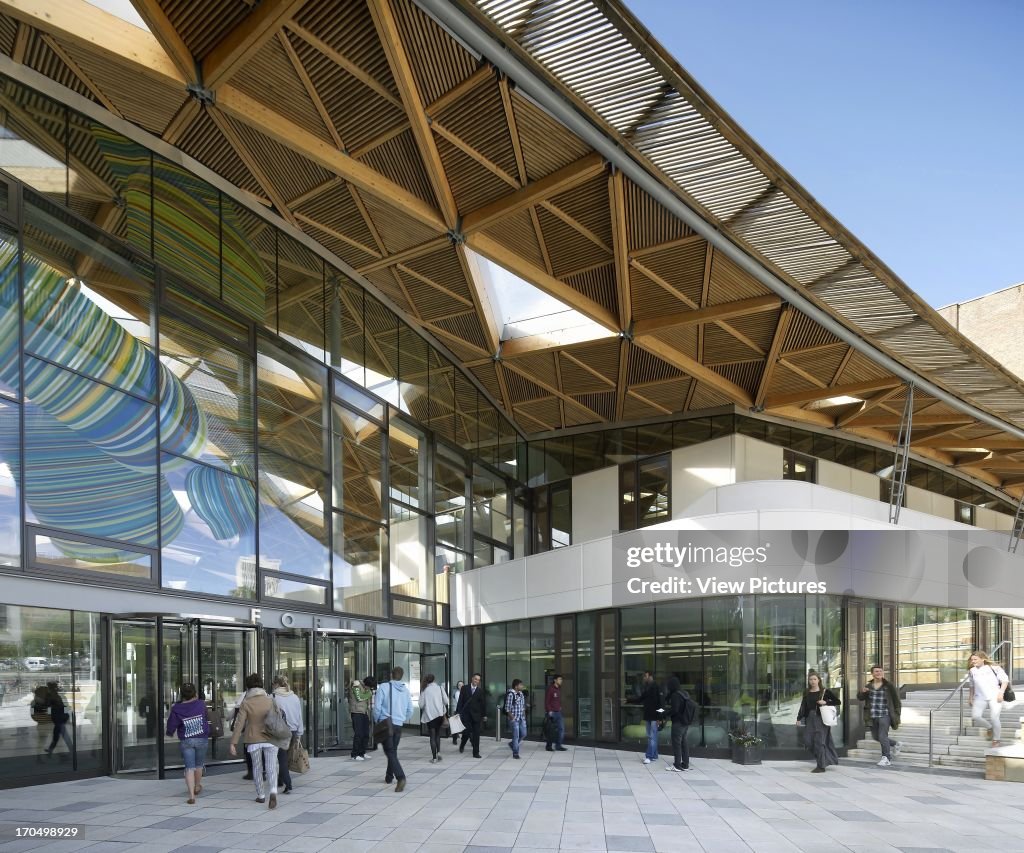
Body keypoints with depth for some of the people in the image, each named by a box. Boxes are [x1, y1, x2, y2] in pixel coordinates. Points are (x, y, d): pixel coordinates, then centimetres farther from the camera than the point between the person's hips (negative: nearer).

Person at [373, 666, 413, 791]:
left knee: (390, 752, -6)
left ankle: (401, 777, -23)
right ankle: (389, 777, 30)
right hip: (399, 725, 5)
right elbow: (410, 710, 10)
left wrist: (376, 721, 7)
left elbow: (377, 708, -10)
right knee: (393, 751, 20)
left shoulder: (383, 687, -9)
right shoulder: (405, 690, 6)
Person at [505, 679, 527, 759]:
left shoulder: (521, 694, 10)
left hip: (521, 718, 8)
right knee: (516, 735, -3)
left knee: (523, 734, 10)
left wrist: (524, 714, 10)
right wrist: (512, 717, -16)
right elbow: (507, 708, -15)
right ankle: (515, 753, 8)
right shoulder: (510, 694, -15)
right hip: (514, 719, -8)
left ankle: (513, 744, 33)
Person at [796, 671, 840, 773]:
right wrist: (799, 718, -1)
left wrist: (826, 702, -13)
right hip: (810, 719, 5)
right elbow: (803, 706, 8)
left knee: (819, 741, -6)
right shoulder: (807, 693, 10)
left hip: (821, 719, -5)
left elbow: (838, 702, -2)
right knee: (808, 740, 0)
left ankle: (821, 766, 2)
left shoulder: (825, 692, -1)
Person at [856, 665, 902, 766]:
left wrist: (896, 717, -1)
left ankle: (886, 759, 1)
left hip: (885, 716, -5)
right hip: (873, 717, 5)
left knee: (882, 736, -12)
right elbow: (860, 698, 3)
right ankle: (895, 745, 37)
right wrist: (862, 692, -21)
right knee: (876, 737, 14)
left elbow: (896, 702, 1)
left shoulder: (888, 686, -4)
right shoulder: (868, 686, 6)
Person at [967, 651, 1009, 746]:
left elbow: (1005, 680, -2)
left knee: (994, 718, -15)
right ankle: (990, 728, 16)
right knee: (975, 716, -13)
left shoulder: (994, 668, -3)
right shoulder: (972, 671, 11)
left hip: (994, 696, -4)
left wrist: (1001, 693, -11)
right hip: (980, 697, 4)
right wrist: (971, 698, 19)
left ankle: (996, 740, 8)